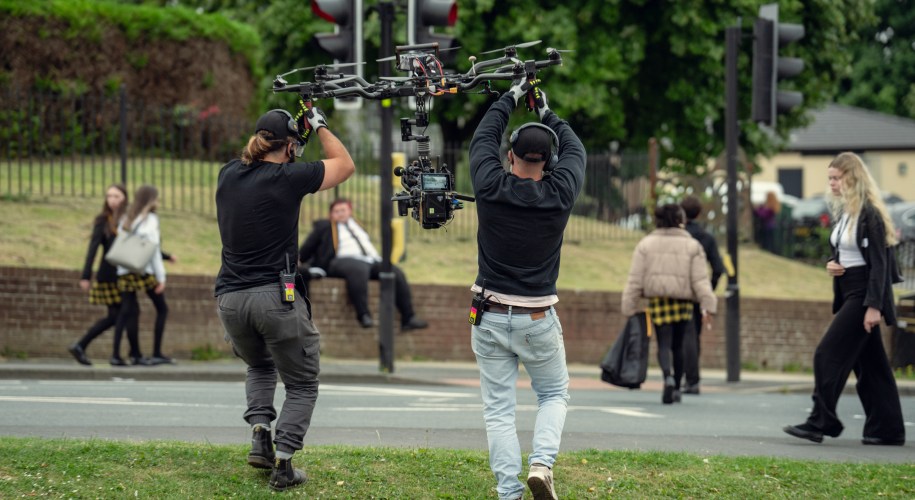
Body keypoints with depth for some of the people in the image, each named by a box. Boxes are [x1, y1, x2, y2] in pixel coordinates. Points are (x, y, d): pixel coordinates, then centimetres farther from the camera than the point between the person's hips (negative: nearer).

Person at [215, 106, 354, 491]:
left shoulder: (229, 175, 7)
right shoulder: (289, 178, -8)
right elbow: (345, 165, 6)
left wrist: (296, 129, 30)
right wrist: (320, 127, 17)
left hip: (230, 300, 5)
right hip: (276, 297, -5)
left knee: (260, 368, 32)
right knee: (302, 385, 11)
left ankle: (259, 435, 11)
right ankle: (282, 463, -3)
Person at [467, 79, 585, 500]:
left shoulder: (491, 188, -10)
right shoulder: (559, 195, -10)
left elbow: (483, 138, 9)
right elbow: (575, 150, 10)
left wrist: (511, 99, 21)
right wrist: (546, 113, 23)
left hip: (490, 318, 0)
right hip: (539, 320, 0)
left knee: (498, 410, 5)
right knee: (554, 394, 19)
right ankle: (542, 462, -3)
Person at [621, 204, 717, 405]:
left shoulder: (646, 244, 4)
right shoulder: (692, 246, 3)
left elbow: (635, 280, 1)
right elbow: (700, 280, -4)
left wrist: (629, 308, 4)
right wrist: (708, 307, -6)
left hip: (657, 300, -1)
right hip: (683, 304, 1)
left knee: (664, 344, -3)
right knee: (678, 346, 14)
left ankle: (668, 377, -31)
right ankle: (676, 389, 21)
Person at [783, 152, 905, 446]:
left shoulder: (870, 215, -14)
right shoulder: (844, 213, 13)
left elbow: (879, 262, -17)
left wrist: (874, 306, -22)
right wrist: (832, 265, 2)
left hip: (864, 294, -9)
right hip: (848, 294, 9)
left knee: (829, 355, -12)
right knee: (869, 364, 9)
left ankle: (820, 422, -11)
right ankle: (888, 429, 12)